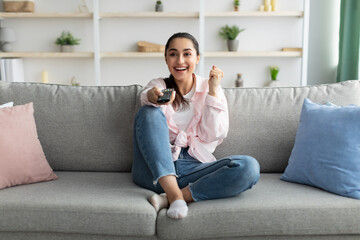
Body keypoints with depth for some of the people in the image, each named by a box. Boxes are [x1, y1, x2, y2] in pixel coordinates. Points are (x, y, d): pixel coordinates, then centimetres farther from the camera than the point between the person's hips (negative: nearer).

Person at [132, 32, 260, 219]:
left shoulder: (209, 89, 11)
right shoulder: (158, 85, 10)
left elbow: (212, 136, -1)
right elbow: (146, 96, -17)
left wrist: (212, 91, -7)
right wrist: (152, 96, -41)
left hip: (193, 167, 0)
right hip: (155, 169, 0)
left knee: (249, 167, -25)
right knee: (150, 112, -25)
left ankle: (174, 196, -28)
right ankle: (174, 193, -33)